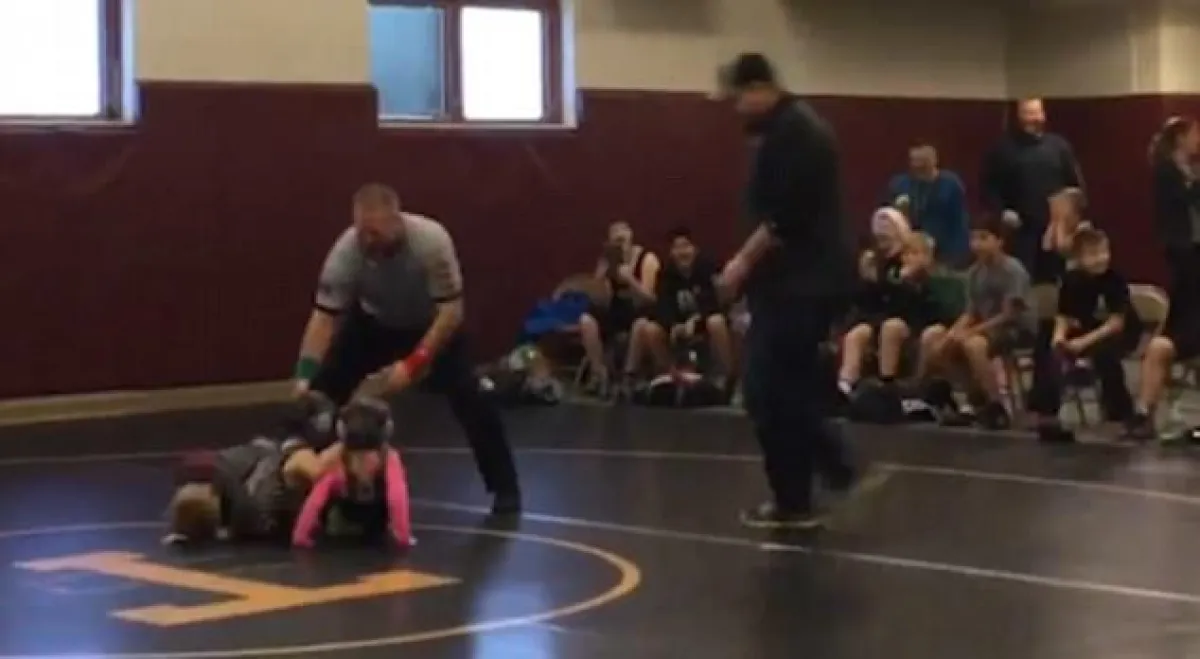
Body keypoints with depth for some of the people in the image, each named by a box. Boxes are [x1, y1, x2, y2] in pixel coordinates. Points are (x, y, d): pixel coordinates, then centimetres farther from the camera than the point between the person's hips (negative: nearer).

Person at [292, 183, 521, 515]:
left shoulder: (432, 241, -37)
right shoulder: (346, 251, -32)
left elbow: (451, 312, -30)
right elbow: (323, 318, -29)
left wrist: (414, 363, -36)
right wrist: (304, 380, -38)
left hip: (432, 324, -2)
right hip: (372, 324, 2)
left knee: (469, 397, -16)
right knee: (321, 392, -8)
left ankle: (505, 488, 1)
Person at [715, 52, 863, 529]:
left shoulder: (788, 133, -16)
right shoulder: (800, 125, 17)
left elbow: (784, 217, -23)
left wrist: (743, 263, -14)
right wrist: (752, 262, 17)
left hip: (797, 280, -11)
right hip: (815, 274, 11)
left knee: (771, 391, -4)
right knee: (793, 384, 16)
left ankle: (793, 503, 2)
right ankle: (839, 469, 15)